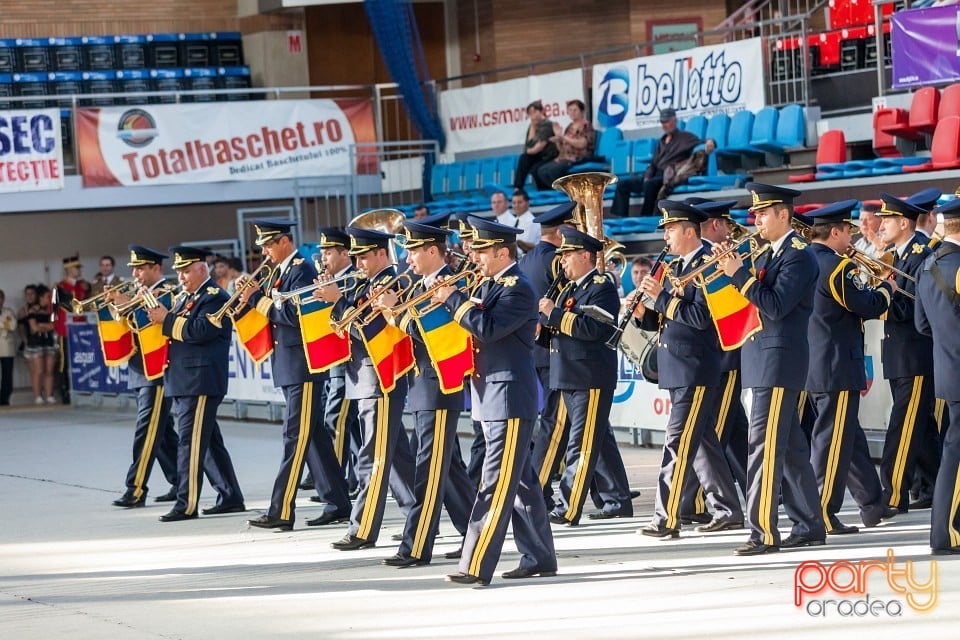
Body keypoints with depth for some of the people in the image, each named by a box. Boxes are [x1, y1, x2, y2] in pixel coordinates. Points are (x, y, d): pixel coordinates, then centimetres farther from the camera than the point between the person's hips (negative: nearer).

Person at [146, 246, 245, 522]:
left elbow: (201, 331, -22)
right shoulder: (184, 298, 20)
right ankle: (230, 496, 19)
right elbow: (175, 331, 18)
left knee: (190, 442, -11)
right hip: (182, 383, 10)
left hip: (200, 382, -10)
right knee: (208, 441, 13)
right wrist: (158, 316, 0)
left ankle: (187, 504, -12)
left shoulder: (215, 297, -8)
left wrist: (168, 319, -17)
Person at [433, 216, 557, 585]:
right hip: (492, 398, 10)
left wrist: (453, 299, -16)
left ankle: (476, 568, -15)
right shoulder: (490, 285, 15)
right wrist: (455, 301, 0)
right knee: (519, 481, 14)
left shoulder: (518, 289, -14)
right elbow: (476, 325, 15)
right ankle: (539, 558, 21)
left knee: (496, 485, -11)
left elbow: (487, 329, -25)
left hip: (509, 399, -10)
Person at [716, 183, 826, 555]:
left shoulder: (798, 256, -12)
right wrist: (733, 272, 0)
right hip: (763, 359, 10)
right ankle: (809, 526, 19)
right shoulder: (769, 254, 17)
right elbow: (754, 301, 14)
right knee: (789, 446, 13)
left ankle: (763, 533, -12)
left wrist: (739, 274, -21)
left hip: (779, 361, -10)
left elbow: (775, 307, -22)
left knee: (764, 446, -12)